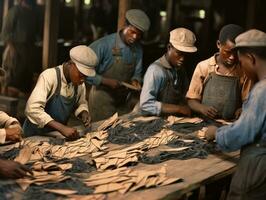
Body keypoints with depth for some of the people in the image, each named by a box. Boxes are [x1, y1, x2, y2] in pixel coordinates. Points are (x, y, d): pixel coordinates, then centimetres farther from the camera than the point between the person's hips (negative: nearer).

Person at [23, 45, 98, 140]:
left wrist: (84, 113, -7)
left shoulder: (79, 83, -3)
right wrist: (62, 127, -36)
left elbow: (81, 103, 15)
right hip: (36, 133, -5)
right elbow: (33, 109, -31)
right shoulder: (49, 76, -21)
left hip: (57, 133, 5)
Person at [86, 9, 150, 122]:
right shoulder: (103, 45, -18)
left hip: (122, 101, 6)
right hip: (102, 101, -5)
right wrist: (107, 81, -22)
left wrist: (135, 80, -8)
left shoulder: (137, 49, 1)